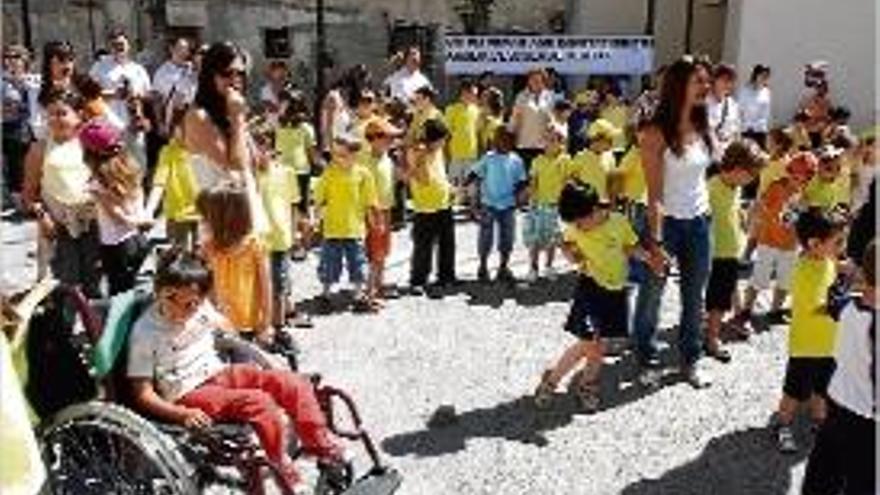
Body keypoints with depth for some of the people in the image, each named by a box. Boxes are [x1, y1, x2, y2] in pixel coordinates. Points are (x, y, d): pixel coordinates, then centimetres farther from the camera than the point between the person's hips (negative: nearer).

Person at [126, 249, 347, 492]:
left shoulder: (201, 309, 0)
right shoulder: (145, 333, -16)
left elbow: (221, 324, 26)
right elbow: (142, 393, -16)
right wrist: (181, 415, -28)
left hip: (220, 373, 7)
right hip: (190, 395, -6)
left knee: (293, 382, -7)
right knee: (260, 402, -29)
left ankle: (322, 445, 5)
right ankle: (284, 470, -12)